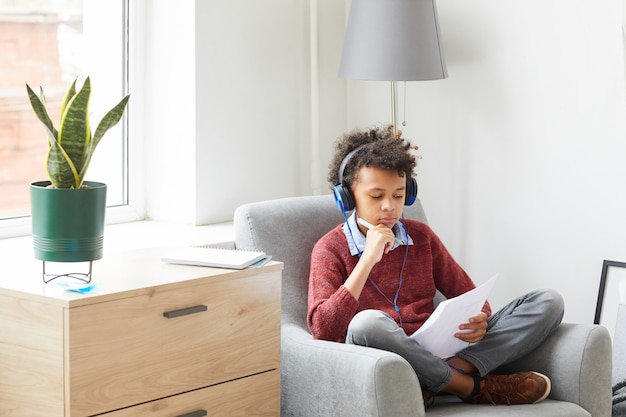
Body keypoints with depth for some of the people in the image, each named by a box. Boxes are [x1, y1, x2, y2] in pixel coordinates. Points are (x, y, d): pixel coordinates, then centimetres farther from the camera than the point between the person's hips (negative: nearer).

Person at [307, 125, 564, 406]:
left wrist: (479, 321, -8)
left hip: (434, 357, 5)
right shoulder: (330, 249, 2)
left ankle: (457, 371, -25)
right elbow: (322, 329, -13)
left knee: (548, 302, -7)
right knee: (366, 322, -41)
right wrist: (368, 259, -15)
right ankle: (473, 387, -19)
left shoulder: (421, 236, 15)